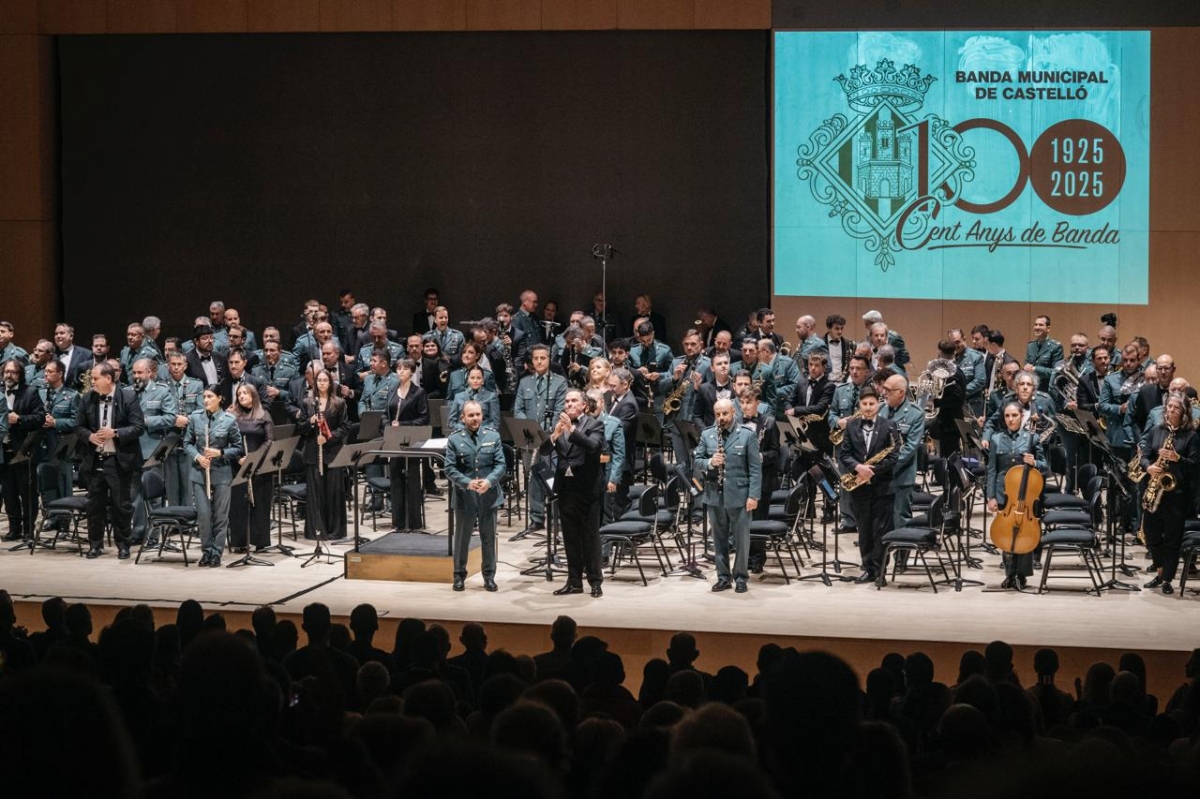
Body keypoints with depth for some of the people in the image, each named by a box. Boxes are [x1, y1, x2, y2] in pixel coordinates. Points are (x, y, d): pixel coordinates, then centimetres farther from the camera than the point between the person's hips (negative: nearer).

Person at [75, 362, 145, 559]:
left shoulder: (128, 397, -7)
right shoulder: (88, 399, 5)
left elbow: (139, 427, -9)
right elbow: (79, 427, 10)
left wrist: (115, 433, -20)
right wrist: (89, 436, -11)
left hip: (119, 460, -4)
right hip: (94, 460, 4)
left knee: (121, 504, 4)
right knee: (95, 504, 8)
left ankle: (123, 544, 15)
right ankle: (95, 543, 20)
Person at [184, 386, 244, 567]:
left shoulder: (229, 420, -5)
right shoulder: (195, 417, 1)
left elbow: (238, 448, 0)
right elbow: (187, 443, 8)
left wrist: (220, 453, -15)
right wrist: (197, 456, -10)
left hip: (222, 472, -1)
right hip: (199, 472, 2)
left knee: (220, 515, 4)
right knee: (203, 514, 1)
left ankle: (216, 553, 13)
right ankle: (206, 551, 15)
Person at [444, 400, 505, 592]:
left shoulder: (493, 436, 1)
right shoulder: (454, 439, -3)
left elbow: (500, 465, -2)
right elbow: (450, 469, -7)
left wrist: (489, 481, -20)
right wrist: (467, 483, -21)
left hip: (489, 495, 1)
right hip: (464, 496, -1)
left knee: (488, 537, 9)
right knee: (462, 538, 8)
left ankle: (489, 576, 19)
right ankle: (459, 575, 20)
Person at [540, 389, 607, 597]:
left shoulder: (595, 424, -2)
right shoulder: (558, 425, 11)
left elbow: (593, 446, -20)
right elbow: (543, 452, 1)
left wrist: (572, 430, -30)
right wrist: (555, 435, -18)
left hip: (588, 488, -5)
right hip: (565, 487, 5)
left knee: (590, 535, -2)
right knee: (570, 537, 8)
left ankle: (595, 581, 3)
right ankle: (574, 581, 13)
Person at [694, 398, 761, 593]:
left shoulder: (747, 436, -2)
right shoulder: (706, 435, 7)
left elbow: (755, 468, -4)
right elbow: (696, 461, 5)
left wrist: (753, 495, -11)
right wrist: (709, 462, -17)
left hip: (739, 496, -3)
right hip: (714, 496, 3)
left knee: (741, 539, 3)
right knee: (719, 539, 9)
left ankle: (740, 577, 12)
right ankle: (723, 577, 18)